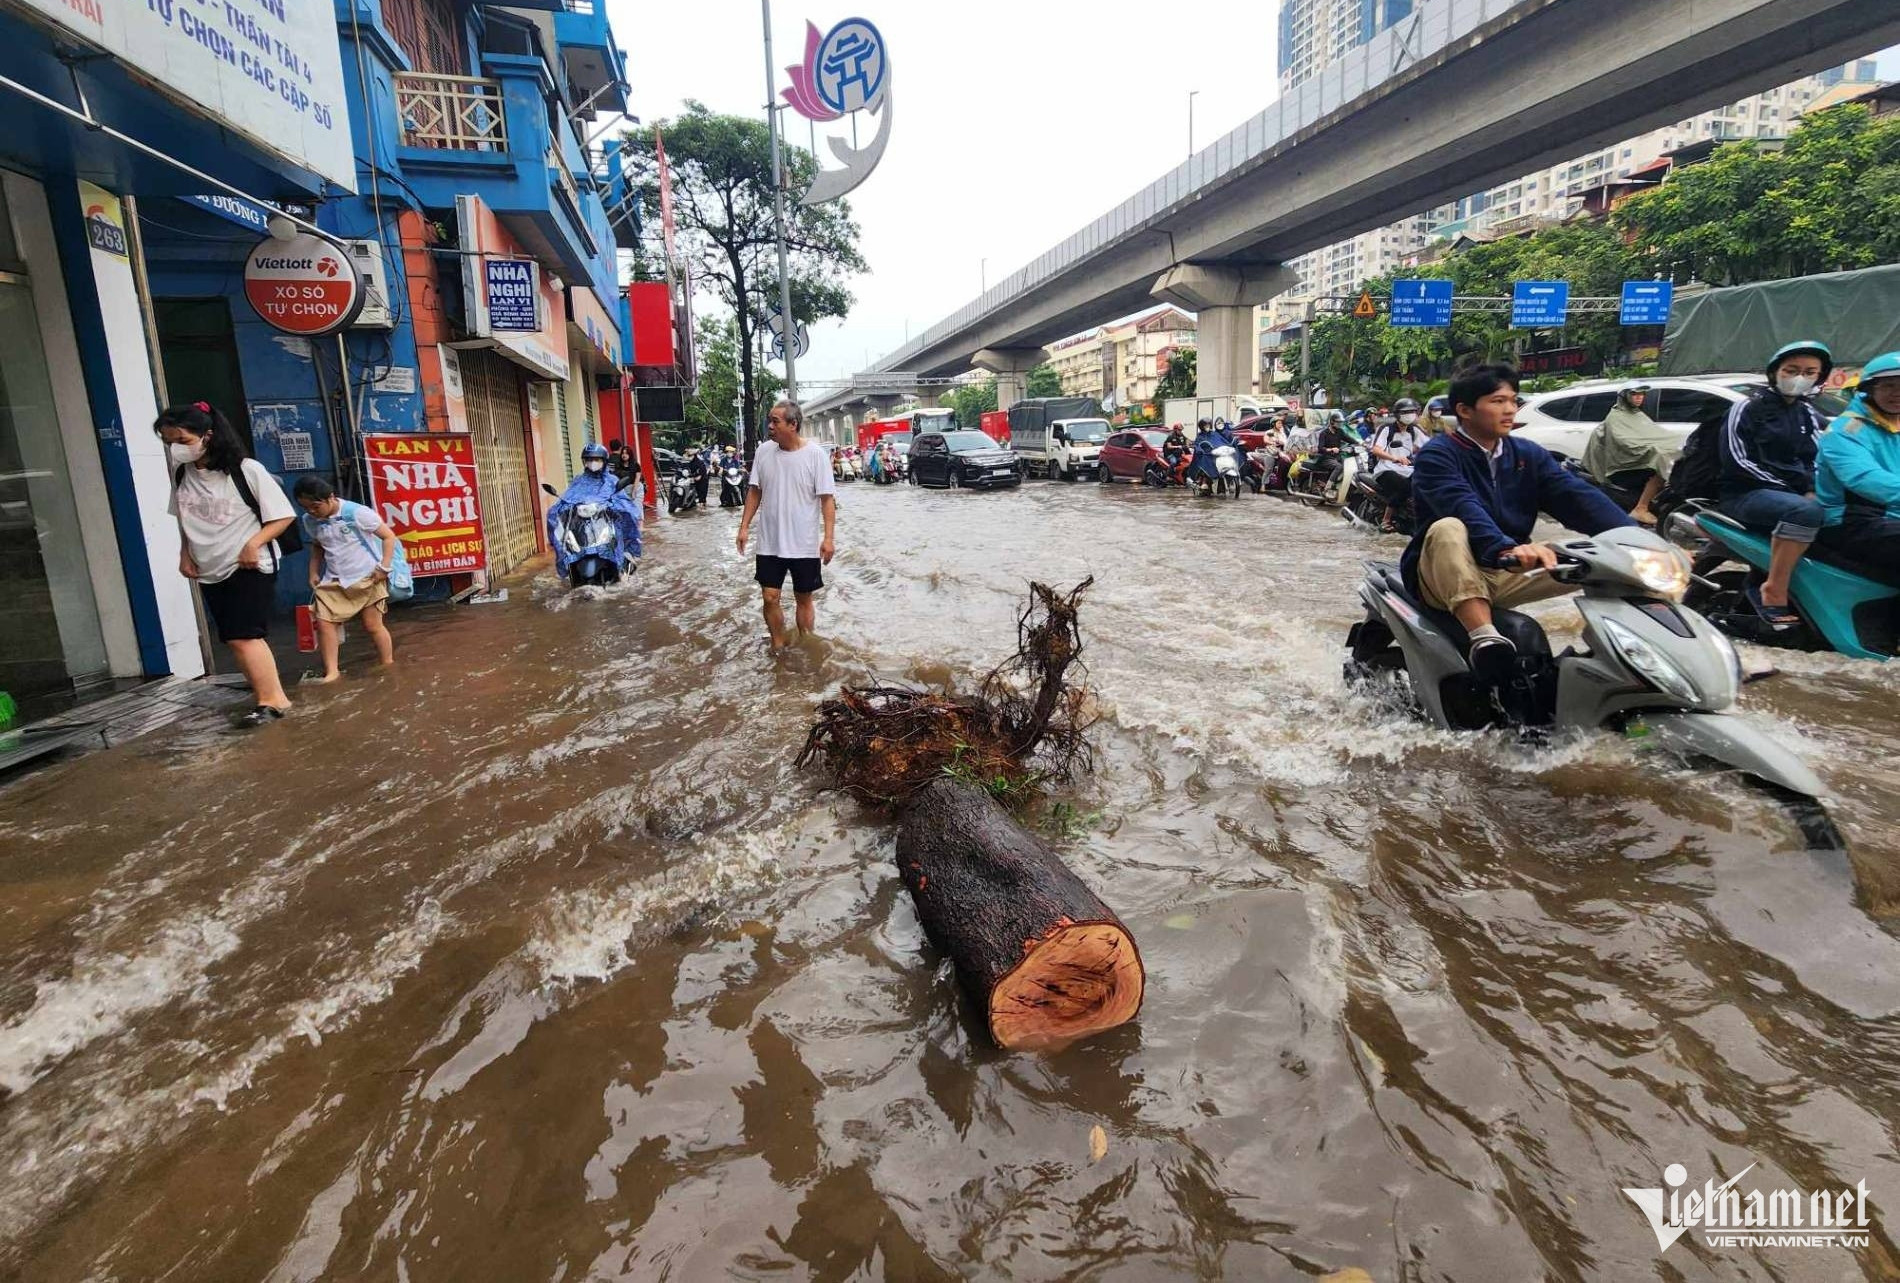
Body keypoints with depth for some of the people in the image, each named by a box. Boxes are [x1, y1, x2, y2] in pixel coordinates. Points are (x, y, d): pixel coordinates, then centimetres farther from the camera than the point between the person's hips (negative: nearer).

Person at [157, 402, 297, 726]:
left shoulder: (245, 470, -13)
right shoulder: (181, 474, 4)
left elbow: (283, 515, -11)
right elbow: (185, 521, 20)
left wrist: (253, 543, -21)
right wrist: (185, 553, 9)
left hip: (250, 567, -6)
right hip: (210, 571, 7)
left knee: (242, 637, -12)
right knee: (236, 639, 9)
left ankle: (272, 699, -4)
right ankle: (266, 694, 20)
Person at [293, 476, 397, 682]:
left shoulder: (357, 512, -15)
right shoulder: (309, 521, 2)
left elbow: (388, 536, -10)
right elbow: (317, 548, 19)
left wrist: (384, 567, -15)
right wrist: (313, 573, 8)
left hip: (367, 577, -5)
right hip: (333, 580, 5)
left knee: (372, 625, 0)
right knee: (324, 622, -4)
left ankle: (388, 666, 15)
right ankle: (332, 671, 3)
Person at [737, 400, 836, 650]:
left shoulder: (814, 453, -11)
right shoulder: (764, 451, -1)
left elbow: (827, 498, -11)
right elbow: (754, 491, 8)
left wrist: (829, 537, -17)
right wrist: (744, 526, 3)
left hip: (804, 544, -3)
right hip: (769, 543, 3)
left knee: (804, 599, 10)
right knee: (770, 598, 5)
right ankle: (778, 648, 23)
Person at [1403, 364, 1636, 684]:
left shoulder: (1529, 454, 10)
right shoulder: (1436, 455, -9)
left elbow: (1579, 496, -5)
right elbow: (1464, 507, -29)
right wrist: (1505, 549, -47)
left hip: (1505, 576, 6)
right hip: (1444, 575, -5)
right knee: (1449, 529, -36)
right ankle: (1484, 637, -50)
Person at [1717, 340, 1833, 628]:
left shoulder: (1809, 415, 21)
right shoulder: (1747, 409, 2)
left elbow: (1817, 458, 14)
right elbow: (1736, 460, -8)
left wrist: (1813, 490, -8)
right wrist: (1783, 486, -14)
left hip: (1798, 493, 7)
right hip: (1745, 493, -6)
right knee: (1806, 511, -37)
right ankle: (1774, 591, -33)